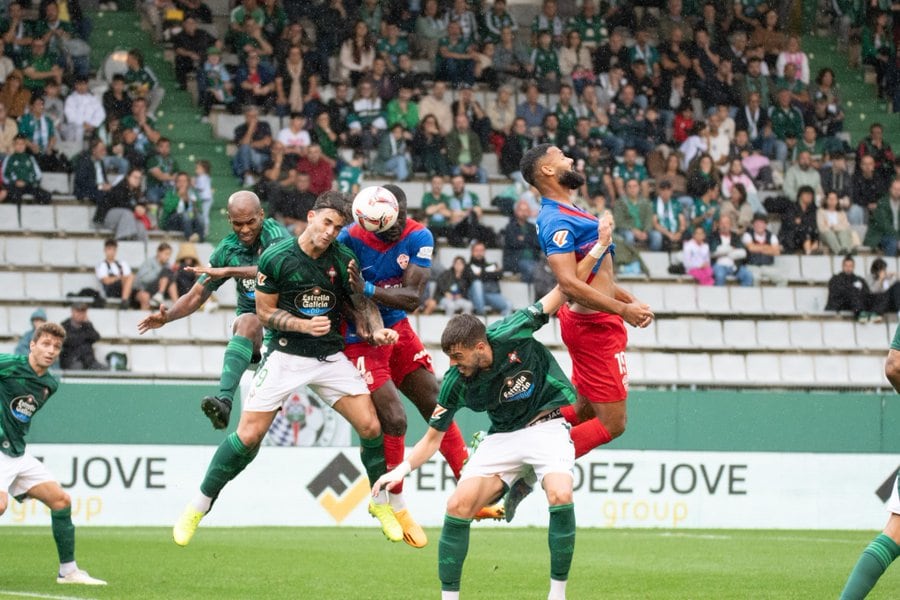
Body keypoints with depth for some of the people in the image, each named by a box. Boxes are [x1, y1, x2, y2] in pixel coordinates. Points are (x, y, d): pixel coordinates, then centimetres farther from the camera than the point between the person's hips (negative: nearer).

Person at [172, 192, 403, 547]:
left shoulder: (343, 259, -3)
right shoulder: (276, 257, -12)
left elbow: (362, 303, 9)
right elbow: (265, 312, -5)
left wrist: (376, 330, -10)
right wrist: (305, 325, -18)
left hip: (331, 355, 3)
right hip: (285, 355, -3)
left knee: (370, 427, -7)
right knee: (248, 436, -10)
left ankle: (381, 504, 15)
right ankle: (199, 507, 6)